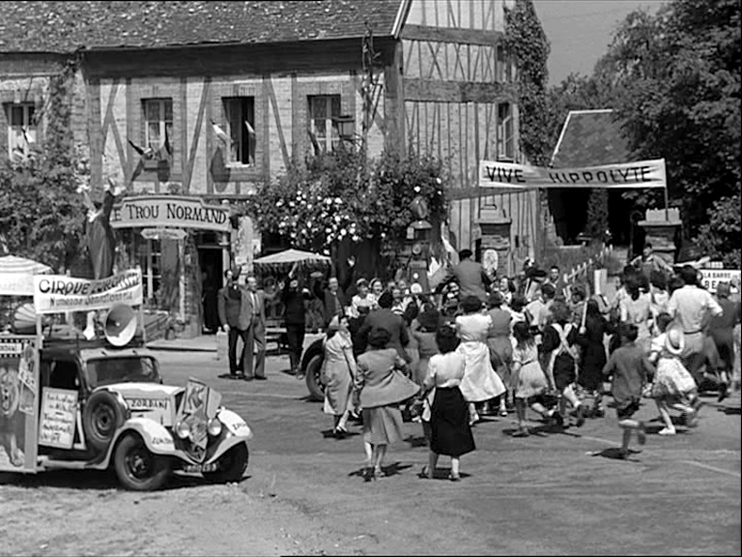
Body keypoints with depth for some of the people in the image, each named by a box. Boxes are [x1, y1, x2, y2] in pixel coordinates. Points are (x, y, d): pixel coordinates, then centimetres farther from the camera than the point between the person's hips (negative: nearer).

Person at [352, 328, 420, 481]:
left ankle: (369, 458, -9)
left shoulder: (363, 359, -11)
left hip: (370, 400, -1)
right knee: (384, 434, 13)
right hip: (388, 399, 1)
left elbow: (358, 381, -4)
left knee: (368, 433, 15)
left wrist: (355, 399, 8)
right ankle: (377, 466, 13)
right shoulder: (391, 354, -9)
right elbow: (402, 365, 11)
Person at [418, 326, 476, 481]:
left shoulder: (435, 361, -14)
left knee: (437, 434, 10)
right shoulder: (461, 358, -7)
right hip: (458, 397, 2)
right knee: (457, 434, 10)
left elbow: (428, 383, -6)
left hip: (441, 398, -1)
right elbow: (465, 377, 1)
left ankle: (430, 470, 21)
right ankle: (455, 469, 3)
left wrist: (423, 394, 12)